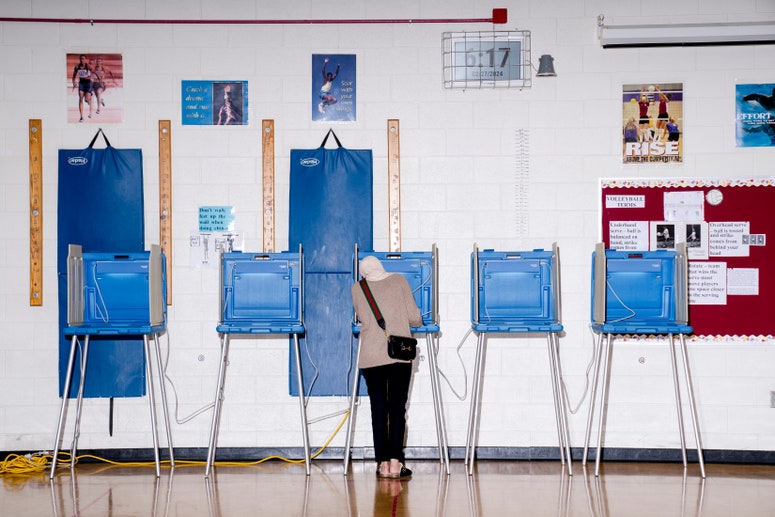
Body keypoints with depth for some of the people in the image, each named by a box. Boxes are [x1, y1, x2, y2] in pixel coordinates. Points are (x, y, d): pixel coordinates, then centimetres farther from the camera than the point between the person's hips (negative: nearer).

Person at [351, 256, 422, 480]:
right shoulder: (399, 280, 6)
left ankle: (383, 463, 4)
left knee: (378, 408, 5)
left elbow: (362, 319, 12)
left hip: (371, 356, 1)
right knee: (398, 407, 3)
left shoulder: (357, 288, 7)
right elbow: (414, 317, 3)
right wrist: (419, 321, 25)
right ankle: (395, 463, -2)